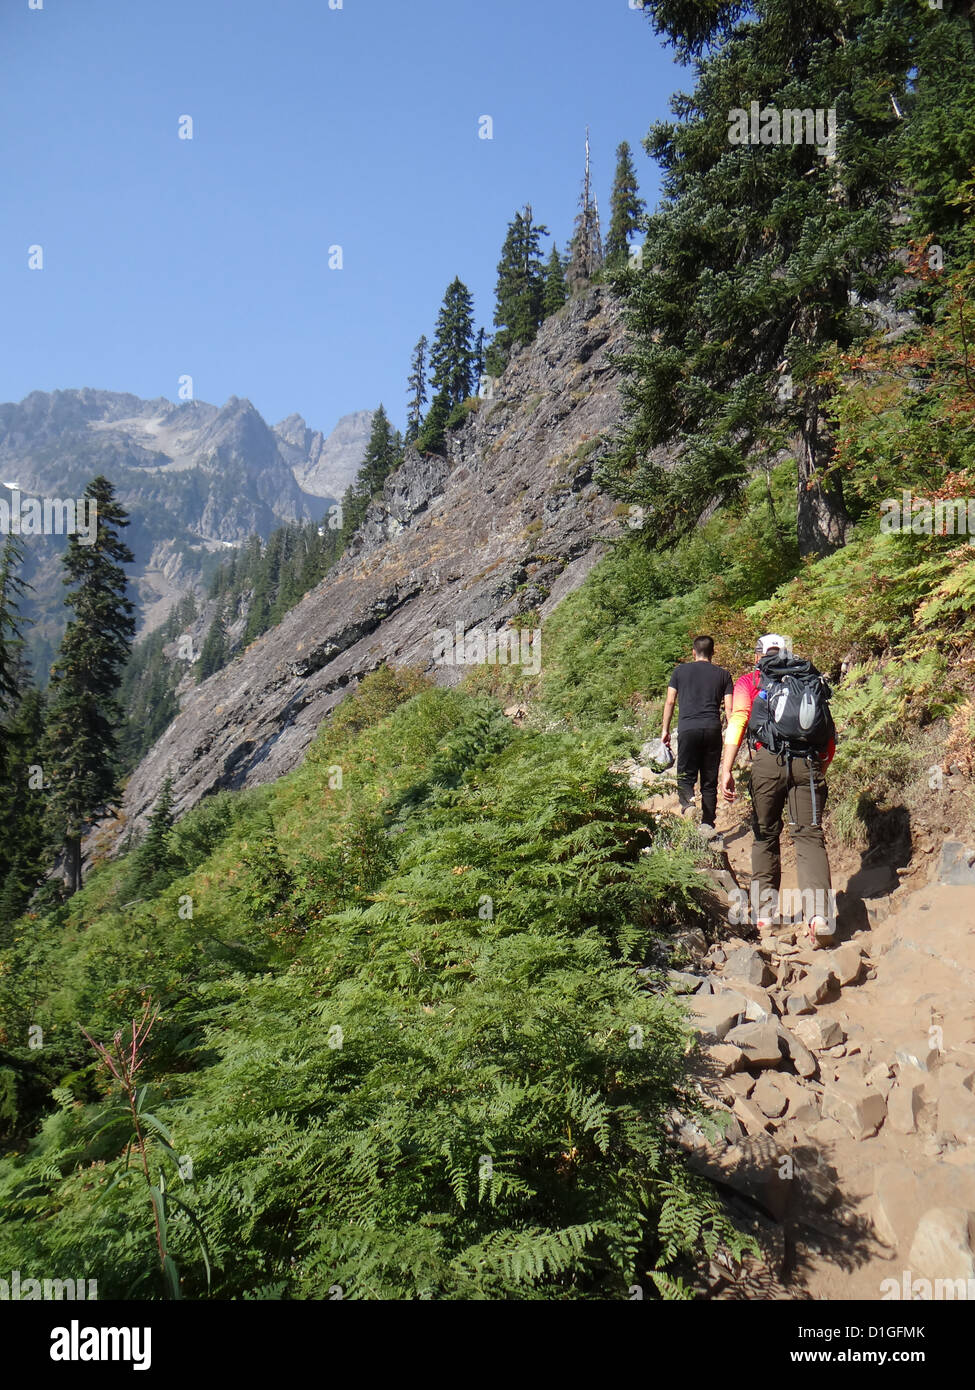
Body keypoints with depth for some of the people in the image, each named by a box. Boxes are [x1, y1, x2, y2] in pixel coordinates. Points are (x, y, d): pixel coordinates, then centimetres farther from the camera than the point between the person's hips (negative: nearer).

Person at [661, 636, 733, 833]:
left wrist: (665, 730, 13)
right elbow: (729, 708, 6)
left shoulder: (681, 670, 10)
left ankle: (688, 803, -25)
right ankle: (707, 823, 7)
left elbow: (670, 701, 7)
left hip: (688, 728, -1)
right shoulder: (723, 674, 12)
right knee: (710, 780, 9)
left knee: (685, 775, 4)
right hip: (713, 728, 1)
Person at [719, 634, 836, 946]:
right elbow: (828, 729, 19)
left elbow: (737, 722, -3)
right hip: (808, 762, 1)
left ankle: (764, 911, 19)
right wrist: (822, 768, 31)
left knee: (765, 836, 14)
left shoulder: (749, 681, 15)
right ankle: (819, 913, -17)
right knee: (809, 836, 0)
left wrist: (726, 770, -11)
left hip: (769, 760, -1)